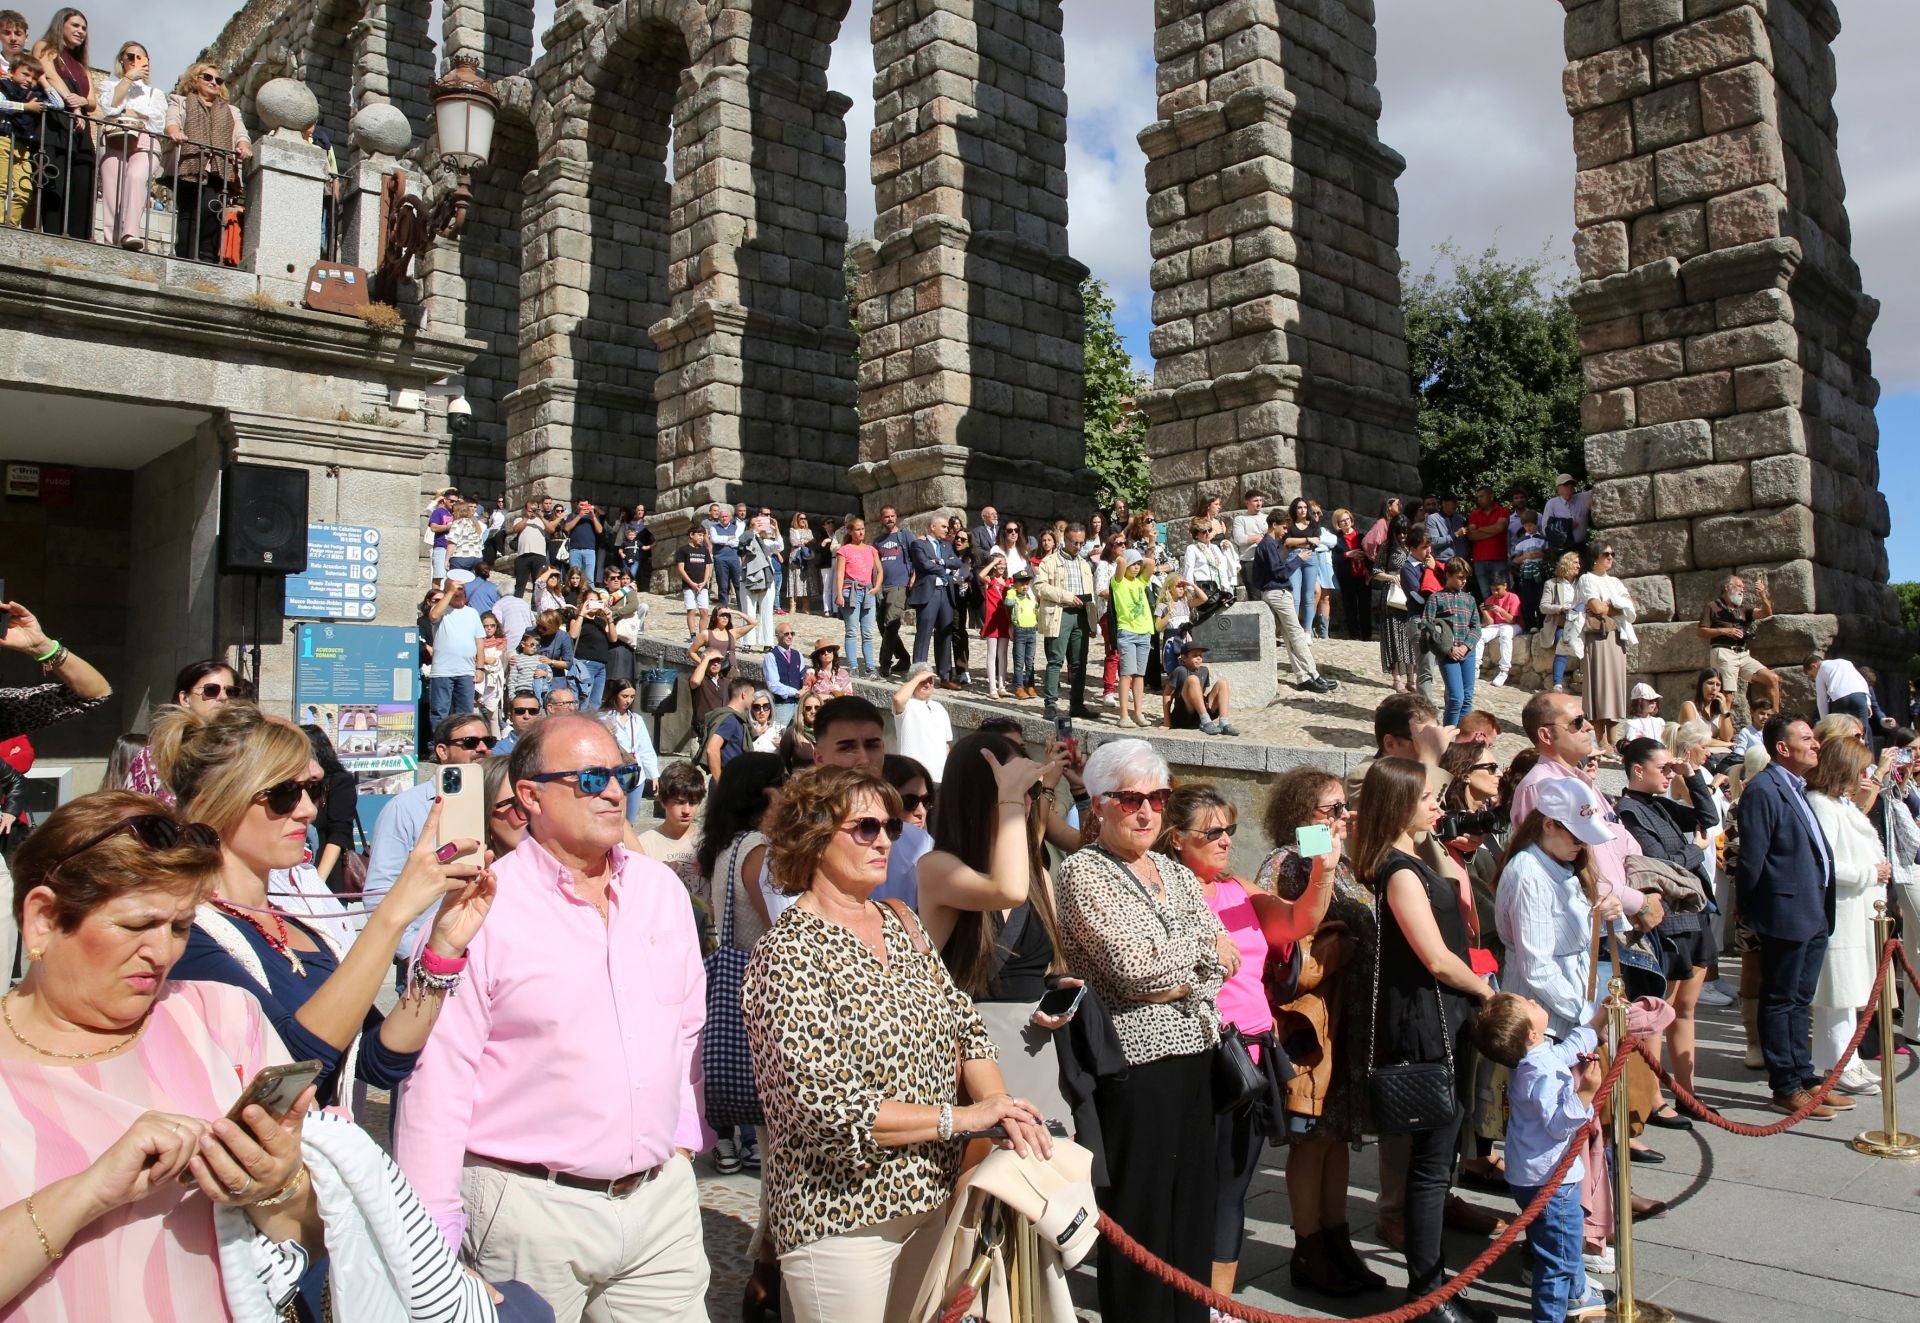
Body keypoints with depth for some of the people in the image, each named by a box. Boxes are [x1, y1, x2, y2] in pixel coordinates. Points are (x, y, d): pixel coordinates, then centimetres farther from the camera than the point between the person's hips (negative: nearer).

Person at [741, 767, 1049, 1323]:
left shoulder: (902, 925, 6)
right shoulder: (787, 954, -16)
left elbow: (965, 1027, 8)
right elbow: (824, 1107, -23)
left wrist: (1003, 1109, -10)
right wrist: (962, 1117, -18)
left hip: (932, 1199, 7)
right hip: (843, 1218, -7)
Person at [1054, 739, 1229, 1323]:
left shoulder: (1176, 872, 13)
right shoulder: (1083, 872, -8)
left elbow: (1221, 963, 6)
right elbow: (1134, 964, -19)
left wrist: (1172, 982, -12)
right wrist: (1201, 943, -5)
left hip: (1195, 1054, 7)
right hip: (1133, 1061, -7)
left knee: (1193, 1202, 14)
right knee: (1139, 1210, 1)